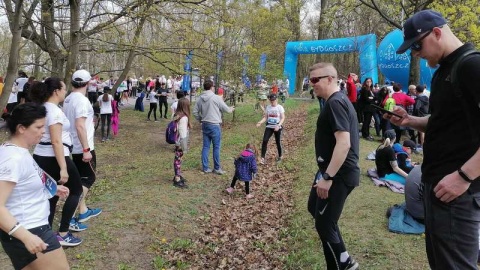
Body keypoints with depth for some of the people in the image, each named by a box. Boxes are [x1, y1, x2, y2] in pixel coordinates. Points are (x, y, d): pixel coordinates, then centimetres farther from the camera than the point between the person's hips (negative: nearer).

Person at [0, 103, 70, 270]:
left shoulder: (17, 151, 7)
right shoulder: (14, 159, -24)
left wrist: (51, 188, 19)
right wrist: (26, 236, -35)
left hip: (32, 229, 10)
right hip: (29, 232, -10)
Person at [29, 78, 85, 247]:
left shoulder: (43, 108, 12)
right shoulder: (54, 111, -18)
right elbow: (56, 141, -24)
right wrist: (63, 168, -24)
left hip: (41, 157, 9)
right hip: (53, 158, -9)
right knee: (76, 190, 7)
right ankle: (62, 234, 8)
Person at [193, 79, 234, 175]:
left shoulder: (200, 99, 3)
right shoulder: (216, 98, -13)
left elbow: (195, 112, 6)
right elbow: (226, 109, -5)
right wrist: (231, 109, 17)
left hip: (205, 125, 6)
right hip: (214, 125, -6)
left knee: (205, 147, 11)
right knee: (216, 147, 4)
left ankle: (205, 168, 16)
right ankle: (217, 168, 11)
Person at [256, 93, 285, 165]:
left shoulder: (280, 107, -6)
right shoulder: (268, 107, 5)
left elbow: (283, 118, -9)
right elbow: (265, 117, 7)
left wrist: (278, 125, -24)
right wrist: (260, 122, -12)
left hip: (277, 127, -3)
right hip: (269, 127, 3)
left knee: (278, 142, 8)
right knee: (264, 141, -13)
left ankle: (280, 156, 31)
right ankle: (262, 157, -10)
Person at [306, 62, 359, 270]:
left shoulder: (335, 103, -20)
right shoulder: (336, 101, 13)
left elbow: (344, 142, -29)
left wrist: (327, 177, -27)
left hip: (339, 174, -11)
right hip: (331, 170, 11)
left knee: (324, 224, 0)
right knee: (315, 208, 23)